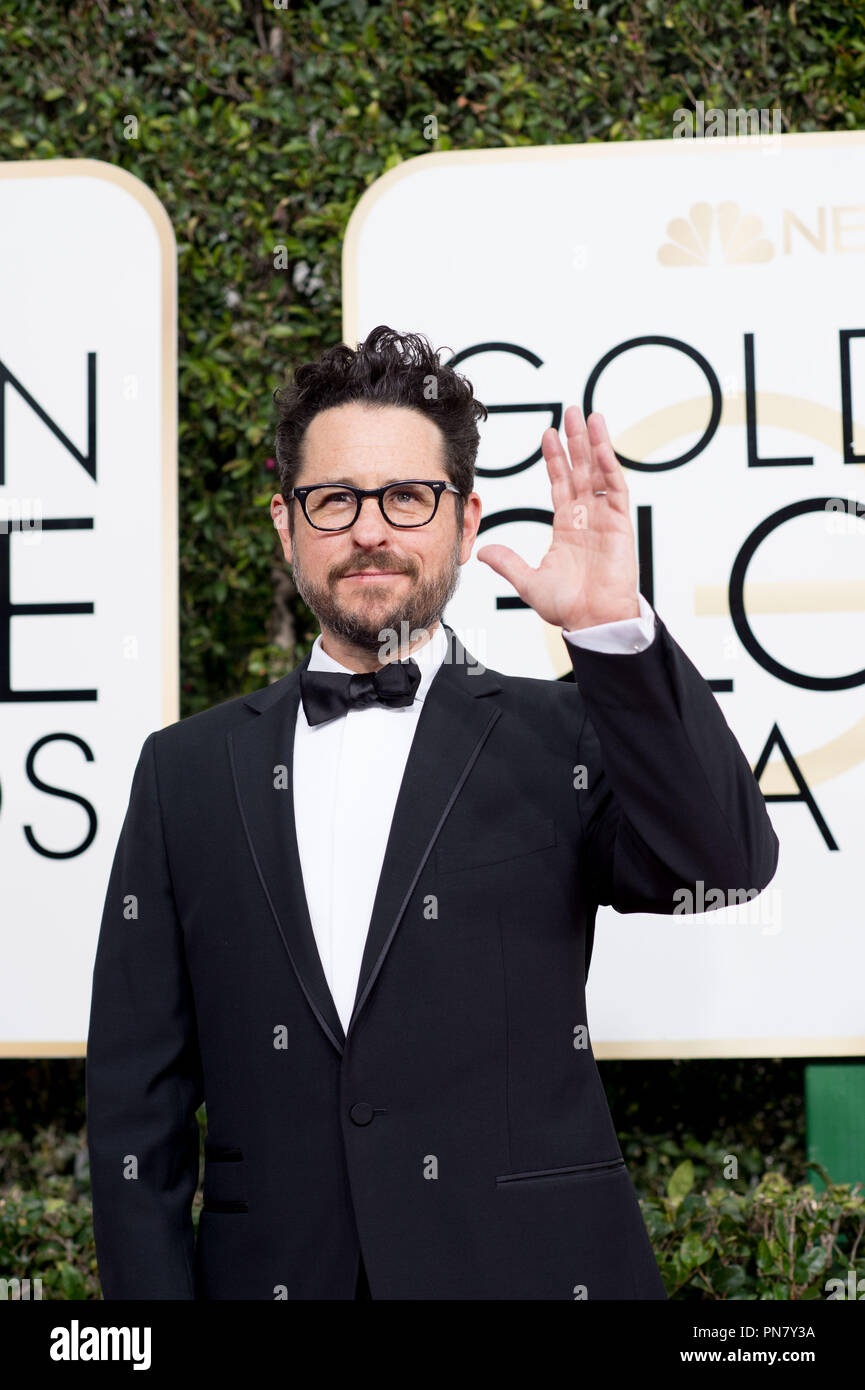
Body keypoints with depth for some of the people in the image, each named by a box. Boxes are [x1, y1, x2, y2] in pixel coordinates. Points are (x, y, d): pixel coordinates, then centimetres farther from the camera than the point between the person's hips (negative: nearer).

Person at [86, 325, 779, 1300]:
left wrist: (613, 632, -27)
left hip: (528, 1265, -1)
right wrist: (149, 1289, -3)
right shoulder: (187, 771, 5)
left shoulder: (561, 736, 0)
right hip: (271, 1271, 2)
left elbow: (727, 865, -19)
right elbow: (137, 1094, 5)